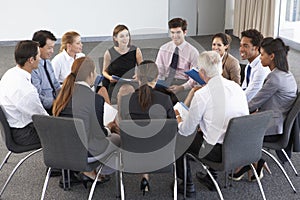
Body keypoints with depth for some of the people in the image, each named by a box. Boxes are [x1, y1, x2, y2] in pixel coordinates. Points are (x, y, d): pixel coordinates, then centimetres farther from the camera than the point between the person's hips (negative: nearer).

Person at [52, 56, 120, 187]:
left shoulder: (64, 93, -2)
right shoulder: (95, 98, -22)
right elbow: (98, 132, -12)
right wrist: (108, 131, 12)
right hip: (84, 151, -7)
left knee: (108, 134, 28)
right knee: (118, 139, 19)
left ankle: (88, 171, 21)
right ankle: (89, 172, 16)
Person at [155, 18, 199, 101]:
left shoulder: (193, 52, 1)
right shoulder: (163, 49, 10)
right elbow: (158, 71, 9)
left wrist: (181, 87, -20)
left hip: (183, 83, -3)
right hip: (165, 82, 3)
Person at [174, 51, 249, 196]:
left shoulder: (202, 95, -18)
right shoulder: (236, 87, 1)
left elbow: (186, 130, -7)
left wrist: (178, 117, 15)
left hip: (219, 151, -7)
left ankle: (188, 185, 30)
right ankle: (211, 177, 42)